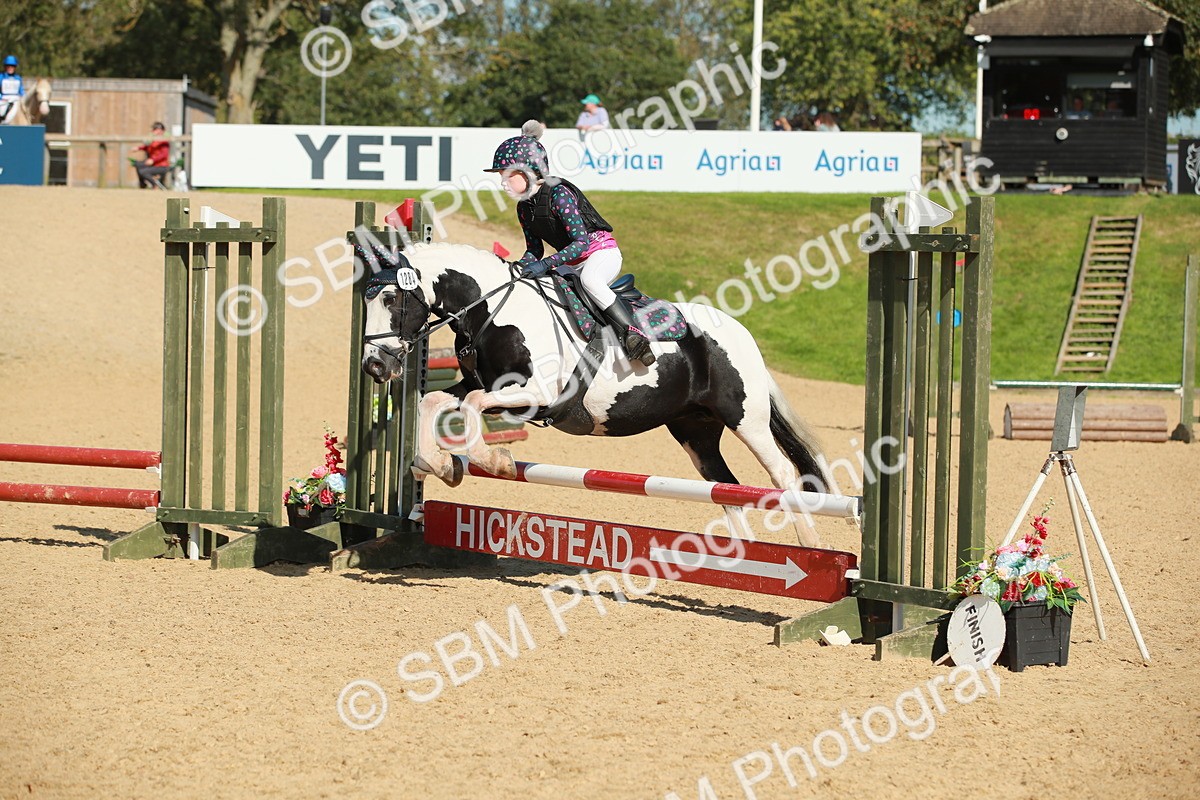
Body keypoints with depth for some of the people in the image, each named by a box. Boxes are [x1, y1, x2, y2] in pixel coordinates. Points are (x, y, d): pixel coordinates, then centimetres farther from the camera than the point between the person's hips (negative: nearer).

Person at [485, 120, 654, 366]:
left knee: (589, 280, -40)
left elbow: (582, 241, -27)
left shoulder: (559, 194, -22)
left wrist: (545, 265, -34)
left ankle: (631, 332, -42)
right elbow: (534, 250, 11)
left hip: (602, 250, -9)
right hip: (572, 262, 9)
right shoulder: (524, 208, 3)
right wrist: (523, 263, -12)